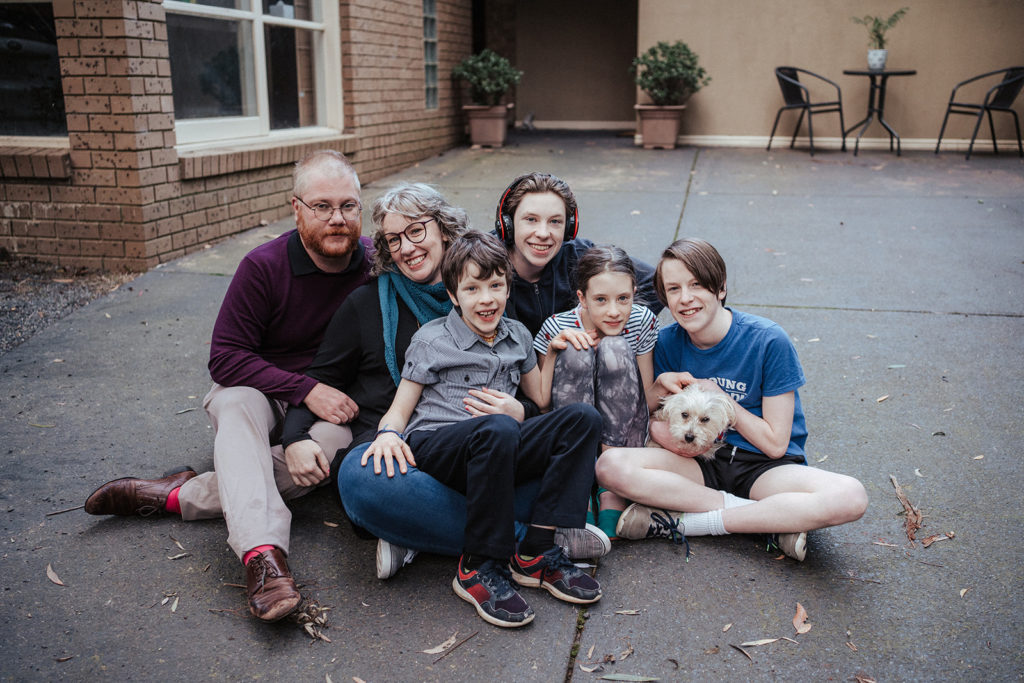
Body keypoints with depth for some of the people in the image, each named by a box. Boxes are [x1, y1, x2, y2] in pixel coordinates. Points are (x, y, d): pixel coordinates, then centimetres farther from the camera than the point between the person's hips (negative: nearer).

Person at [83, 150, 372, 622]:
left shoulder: (376, 264, -7)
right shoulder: (264, 266, -13)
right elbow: (226, 358, -14)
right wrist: (305, 390, -25)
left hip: (331, 406, 1)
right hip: (260, 390, -1)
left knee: (337, 442, -33)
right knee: (239, 405, -36)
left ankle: (176, 495, -31)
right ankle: (262, 553, -51)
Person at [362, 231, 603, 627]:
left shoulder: (517, 335, 19)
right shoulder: (431, 340, 5)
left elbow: (542, 398, 26)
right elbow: (400, 408, 4)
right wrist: (389, 433, -17)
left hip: (496, 456, 5)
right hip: (433, 446, -5)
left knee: (583, 417, -18)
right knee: (498, 429, -39)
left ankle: (536, 550, -21)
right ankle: (478, 566, -24)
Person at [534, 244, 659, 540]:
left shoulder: (642, 322, -10)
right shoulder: (558, 328, -13)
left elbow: (647, 399, -8)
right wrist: (552, 351, -26)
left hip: (623, 436, 1)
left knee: (615, 349, -26)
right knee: (576, 353, -27)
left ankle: (611, 488, -23)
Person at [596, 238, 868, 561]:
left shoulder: (769, 341, -12)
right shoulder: (668, 343, 0)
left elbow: (775, 444, -9)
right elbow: (656, 429, 5)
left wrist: (719, 397, -11)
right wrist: (662, 386, -13)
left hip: (764, 467, -2)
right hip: (701, 464, 3)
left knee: (850, 497, -33)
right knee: (611, 465, -26)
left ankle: (685, 522, -23)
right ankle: (772, 520, -19)